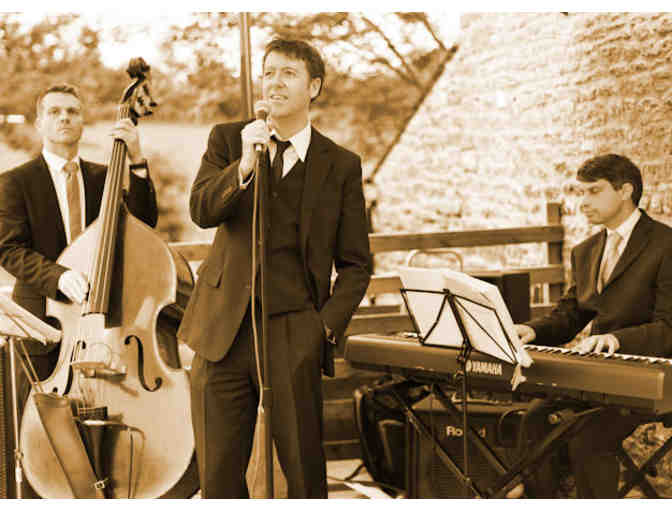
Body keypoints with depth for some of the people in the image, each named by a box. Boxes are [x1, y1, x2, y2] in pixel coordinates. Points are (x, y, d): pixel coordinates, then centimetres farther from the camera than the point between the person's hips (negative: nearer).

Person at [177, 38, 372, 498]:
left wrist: (327, 326, -5)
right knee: (219, 473, 8)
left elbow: (355, 264, 7)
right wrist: (245, 165, -24)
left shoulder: (341, 166, 5)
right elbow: (202, 211, -9)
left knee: (305, 473, 3)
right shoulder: (228, 140, 8)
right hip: (225, 327, 2)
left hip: (293, 335, -1)